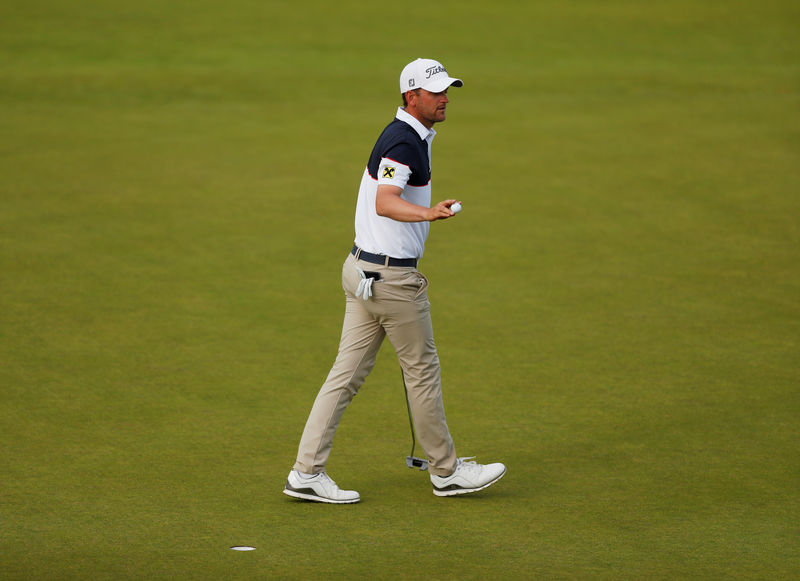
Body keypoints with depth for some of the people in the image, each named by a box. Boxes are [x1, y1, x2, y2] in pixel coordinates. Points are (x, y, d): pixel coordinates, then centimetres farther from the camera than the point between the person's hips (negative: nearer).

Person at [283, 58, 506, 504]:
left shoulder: (412, 137, 15)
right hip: (390, 278, -10)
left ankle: (307, 472, 5)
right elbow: (385, 202, -36)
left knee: (348, 373, 7)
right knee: (423, 370, 4)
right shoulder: (403, 143, -18)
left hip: (365, 268, 10)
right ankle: (446, 471, 16)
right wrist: (429, 213, -55)